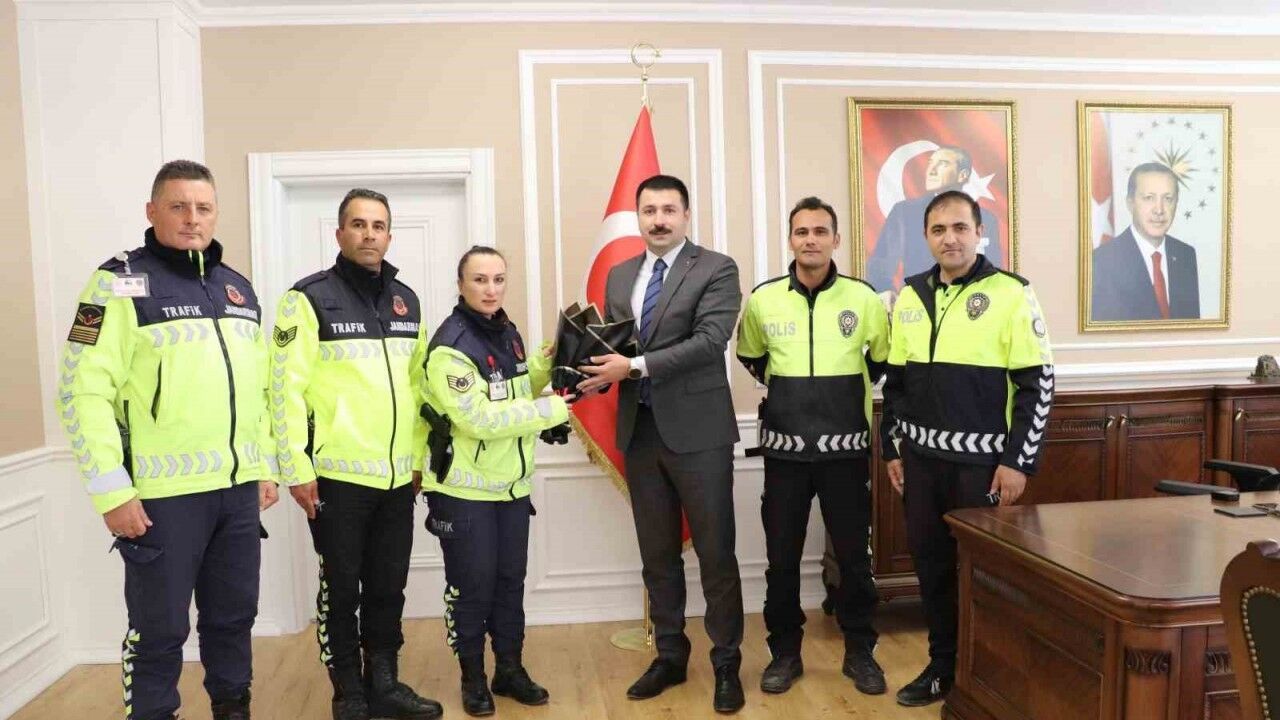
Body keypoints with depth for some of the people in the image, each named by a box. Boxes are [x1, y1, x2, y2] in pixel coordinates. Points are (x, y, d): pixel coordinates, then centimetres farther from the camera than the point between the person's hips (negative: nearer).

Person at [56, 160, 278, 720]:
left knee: (234, 615, 16)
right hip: (164, 494, -5)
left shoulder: (238, 288, 13)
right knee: (160, 627, 7)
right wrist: (112, 491, -14)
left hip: (238, 488, 6)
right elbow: (84, 393, -11)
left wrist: (265, 466, 15)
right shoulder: (120, 282, -6)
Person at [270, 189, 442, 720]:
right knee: (341, 590, 8)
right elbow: (286, 388, -10)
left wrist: (420, 456, 13)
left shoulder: (406, 301, 11)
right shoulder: (310, 298, -6)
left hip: (397, 477, 5)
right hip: (337, 476, -5)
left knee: (388, 587, 13)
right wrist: (296, 468, -12)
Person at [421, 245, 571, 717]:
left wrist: (545, 365, -1)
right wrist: (554, 409, -23)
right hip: (464, 491, -7)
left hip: (512, 486, 7)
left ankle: (510, 669, 30)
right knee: (472, 587, 5)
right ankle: (473, 678, 24)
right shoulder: (450, 347, -19)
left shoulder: (508, 334, 6)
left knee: (510, 581, 15)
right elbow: (479, 419, -26)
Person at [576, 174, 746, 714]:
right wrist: (598, 374, -8)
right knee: (657, 554, 14)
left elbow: (709, 341, -16)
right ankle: (670, 655, 29)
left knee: (715, 553, 4)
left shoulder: (716, 269, -4)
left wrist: (635, 366, -20)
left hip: (697, 430, -5)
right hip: (640, 431, 5)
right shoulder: (619, 276, 14)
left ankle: (726, 663, 18)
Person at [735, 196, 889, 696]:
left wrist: (850, 389, 8)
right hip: (784, 450, 1)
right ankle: (785, 652, 25)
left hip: (845, 449, 0)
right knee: (782, 558, 8)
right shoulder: (762, 299, -1)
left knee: (853, 556, 9)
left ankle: (859, 651, 27)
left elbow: (885, 359, 13)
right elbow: (750, 358, 17)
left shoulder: (863, 298, -3)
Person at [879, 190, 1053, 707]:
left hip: (982, 461, -4)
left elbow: (1038, 382, -9)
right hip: (921, 459, 5)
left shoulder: (1010, 293, -7)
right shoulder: (910, 297, 7)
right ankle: (943, 665, 29)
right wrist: (892, 448, 10)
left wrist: (1018, 462, -12)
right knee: (930, 563, 12)